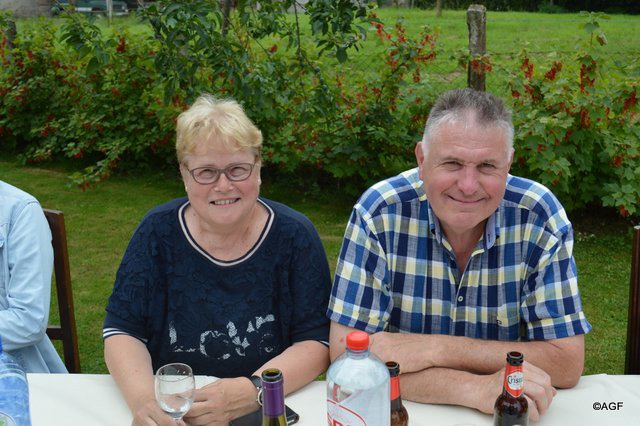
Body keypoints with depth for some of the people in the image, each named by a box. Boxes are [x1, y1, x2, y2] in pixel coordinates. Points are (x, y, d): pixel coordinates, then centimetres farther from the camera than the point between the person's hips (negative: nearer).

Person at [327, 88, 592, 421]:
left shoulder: (540, 216, -13)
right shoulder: (379, 214, -16)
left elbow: (567, 363, -13)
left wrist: (435, 349, -21)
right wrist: (474, 389, -27)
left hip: (510, 415, 1)